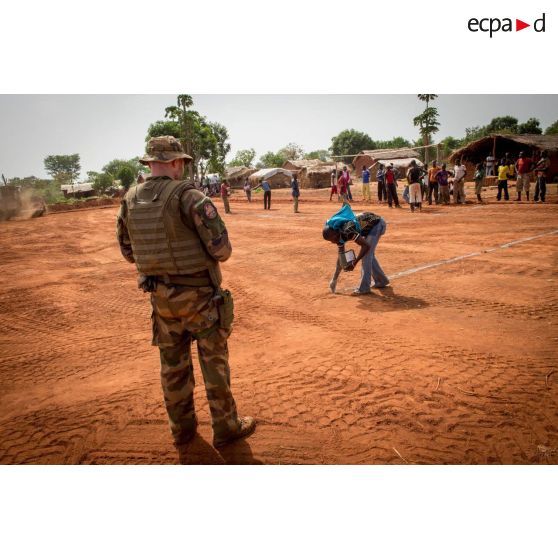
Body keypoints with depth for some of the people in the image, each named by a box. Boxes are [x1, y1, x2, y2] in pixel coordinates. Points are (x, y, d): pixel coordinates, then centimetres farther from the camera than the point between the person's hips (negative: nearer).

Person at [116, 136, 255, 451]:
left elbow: (128, 252, 11)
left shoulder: (130, 201, 1)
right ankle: (226, 427, 25)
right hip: (199, 295, -5)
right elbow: (222, 250, -20)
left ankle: (182, 428, 33)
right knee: (214, 362, 10)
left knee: (173, 364, 18)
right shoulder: (189, 196, -18)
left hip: (161, 295, 6)